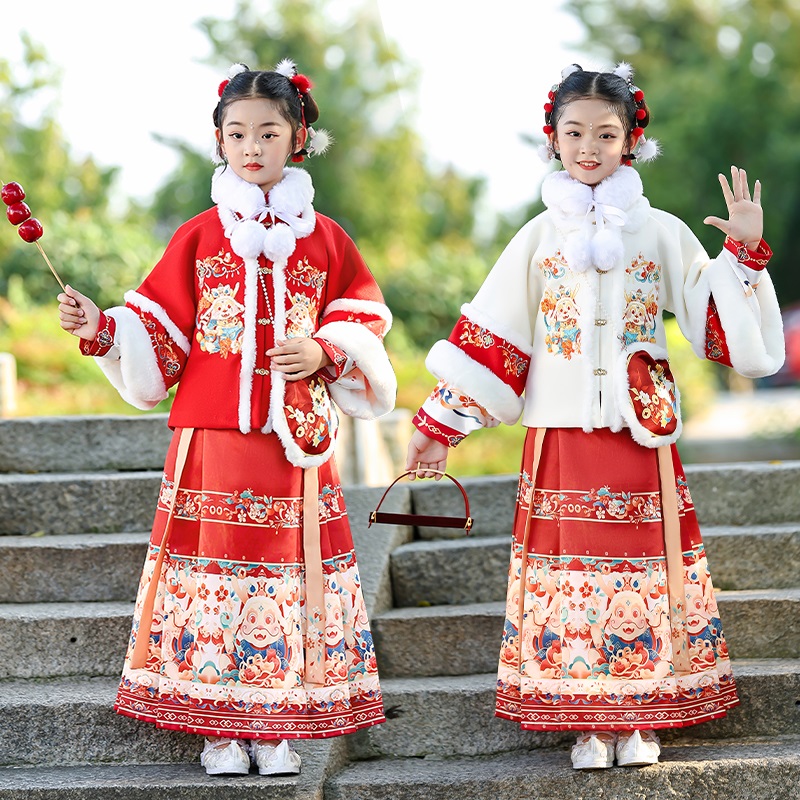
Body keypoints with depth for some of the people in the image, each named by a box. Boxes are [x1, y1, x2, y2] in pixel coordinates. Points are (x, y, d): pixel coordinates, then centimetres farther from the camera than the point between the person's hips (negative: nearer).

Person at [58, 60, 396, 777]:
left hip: (296, 438, 1)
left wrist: (324, 353, -8)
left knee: (291, 572, 1)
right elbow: (159, 336, 6)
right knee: (216, 562, 0)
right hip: (212, 437, 0)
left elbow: (364, 327, 10)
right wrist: (101, 330, -10)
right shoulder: (199, 237, 6)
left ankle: (277, 728, 12)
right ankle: (222, 728, 10)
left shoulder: (324, 239, 8)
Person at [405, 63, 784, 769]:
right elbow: (487, 340, 7)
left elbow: (721, 327, 4)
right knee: (571, 569, -1)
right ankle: (590, 722, 9)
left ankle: (641, 718, 11)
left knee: (645, 568, 0)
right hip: (562, 439, 0)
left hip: (641, 437, 0)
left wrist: (744, 253, -9)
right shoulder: (540, 238, 7)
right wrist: (439, 425, 6)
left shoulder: (660, 233, 6)